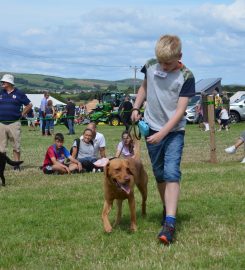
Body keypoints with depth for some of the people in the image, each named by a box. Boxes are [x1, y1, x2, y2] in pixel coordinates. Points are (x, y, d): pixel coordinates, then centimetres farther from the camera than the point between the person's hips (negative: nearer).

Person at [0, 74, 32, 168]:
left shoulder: (19, 93, 1)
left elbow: (29, 105, 8)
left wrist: (22, 114, 2)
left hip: (14, 124, -2)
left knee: (16, 146, 3)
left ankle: (16, 164, 11)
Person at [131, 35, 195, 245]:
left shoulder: (186, 77, -13)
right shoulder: (150, 66, -1)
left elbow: (180, 110, -16)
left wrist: (161, 134, -21)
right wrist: (136, 108, 5)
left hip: (174, 131, -4)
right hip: (152, 128, 4)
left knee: (171, 174, -17)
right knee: (159, 174, 13)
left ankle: (169, 224, -25)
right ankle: (167, 209, 32)